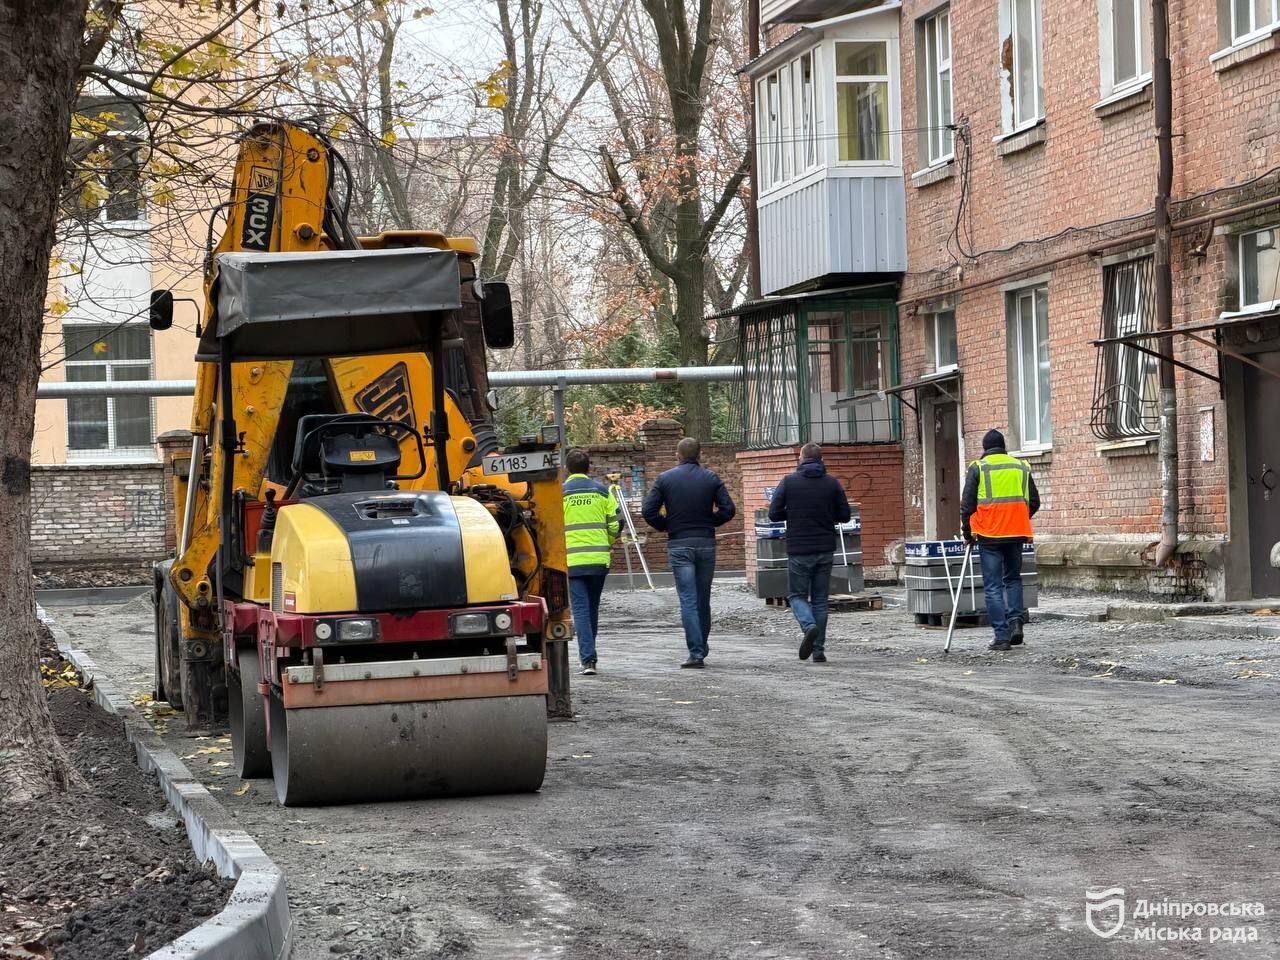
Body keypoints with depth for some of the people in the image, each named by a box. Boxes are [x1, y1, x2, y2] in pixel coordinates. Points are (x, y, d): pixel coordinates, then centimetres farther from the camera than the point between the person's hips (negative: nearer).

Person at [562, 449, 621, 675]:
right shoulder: (602, 491, 6)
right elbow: (616, 523, 3)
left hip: (572, 559, -3)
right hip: (599, 559, 3)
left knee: (580, 609, -4)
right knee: (593, 608, 17)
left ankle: (588, 659, -15)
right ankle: (588, 655, 27)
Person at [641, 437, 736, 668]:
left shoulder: (665, 479, -1)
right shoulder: (711, 478, 2)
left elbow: (648, 511, -8)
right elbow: (728, 509, -5)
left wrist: (666, 526, 7)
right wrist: (709, 523, 10)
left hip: (679, 545, -2)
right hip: (706, 543, 2)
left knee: (688, 600, -5)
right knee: (703, 600, 13)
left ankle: (696, 652, -14)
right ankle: (701, 648, 23)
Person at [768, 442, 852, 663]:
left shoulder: (789, 482, -4)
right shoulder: (832, 483, 2)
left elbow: (774, 513, -6)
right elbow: (845, 515, 4)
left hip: (798, 550, -2)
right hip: (825, 549, 2)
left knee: (798, 595, 8)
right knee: (820, 599, 10)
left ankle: (809, 626, -20)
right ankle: (818, 649, 7)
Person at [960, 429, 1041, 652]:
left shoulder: (977, 468, -2)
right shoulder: (1021, 467, 8)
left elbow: (967, 504, -4)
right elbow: (1034, 503, 11)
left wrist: (967, 533, 8)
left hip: (989, 535, -3)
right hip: (1016, 533, 3)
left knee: (993, 586, 2)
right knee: (1013, 579, 21)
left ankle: (1002, 636, -3)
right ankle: (1016, 621, 3)